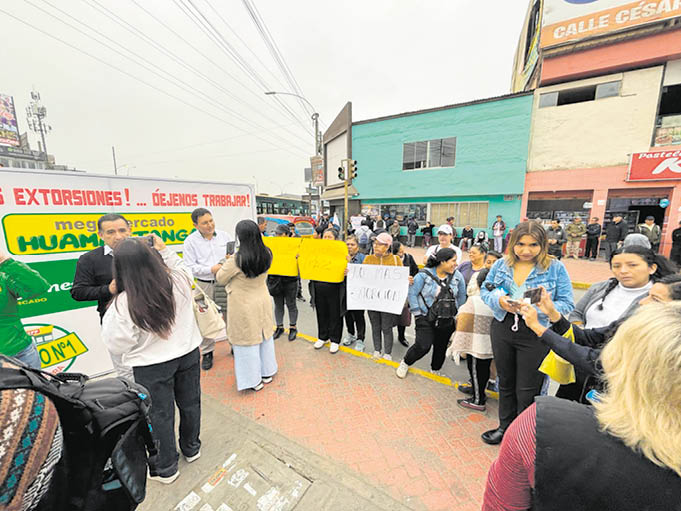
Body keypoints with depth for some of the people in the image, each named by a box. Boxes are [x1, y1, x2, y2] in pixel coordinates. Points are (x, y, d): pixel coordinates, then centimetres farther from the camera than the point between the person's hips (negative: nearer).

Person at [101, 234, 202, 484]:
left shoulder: (124, 303, -25)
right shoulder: (180, 281, -17)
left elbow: (116, 344, -11)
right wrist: (165, 249, 8)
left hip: (152, 366, -3)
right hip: (188, 353, 4)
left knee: (160, 414, 19)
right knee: (190, 402, 24)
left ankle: (165, 468, 41)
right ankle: (191, 448, 48)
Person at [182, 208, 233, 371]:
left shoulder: (224, 235, 3)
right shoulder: (190, 241, -5)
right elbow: (190, 267, -9)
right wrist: (212, 269, -19)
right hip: (205, 286, -2)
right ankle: (207, 353, 26)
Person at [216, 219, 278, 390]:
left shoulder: (237, 259, -26)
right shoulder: (267, 254, -10)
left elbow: (221, 280, -10)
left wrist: (227, 263, 6)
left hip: (244, 306, -5)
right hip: (263, 301, 6)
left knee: (247, 341, 12)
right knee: (265, 337, 21)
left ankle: (254, 380, 28)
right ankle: (267, 373, 38)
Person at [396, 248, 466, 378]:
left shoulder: (457, 276, -1)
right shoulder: (424, 275, -14)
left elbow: (461, 297, 10)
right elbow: (412, 293, -10)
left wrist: (458, 315, 11)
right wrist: (417, 313, -8)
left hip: (447, 322, 5)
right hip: (426, 319, -4)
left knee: (441, 348, 15)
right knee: (423, 346, -11)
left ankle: (435, 372, 41)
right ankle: (405, 364, 17)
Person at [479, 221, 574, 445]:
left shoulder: (556, 268, -6)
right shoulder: (501, 264, 2)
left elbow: (567, 304, -8)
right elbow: (485, 291, 6)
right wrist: (499, 301, -15)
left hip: (535, 334, -3)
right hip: (502, 329, 4)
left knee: (527, 390, 9)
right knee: (506, 382, 20)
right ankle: (505, 427, 43)